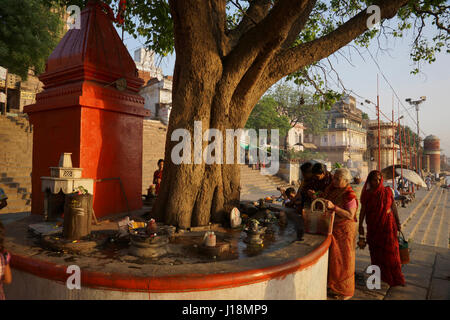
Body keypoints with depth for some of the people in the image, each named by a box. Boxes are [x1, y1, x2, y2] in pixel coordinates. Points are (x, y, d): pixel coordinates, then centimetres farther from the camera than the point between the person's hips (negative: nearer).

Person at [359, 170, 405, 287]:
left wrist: (398, 223, 6)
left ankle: (396, 278, 13)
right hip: (373, 226, 1)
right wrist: (360, 225, -1)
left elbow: (394, 207, 4)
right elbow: (363, 210, 0)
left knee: (390, 251, 1)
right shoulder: (366, 194, -3)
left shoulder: (387, 191, -4)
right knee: (375, 251, 9)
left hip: (387, 224, -1)